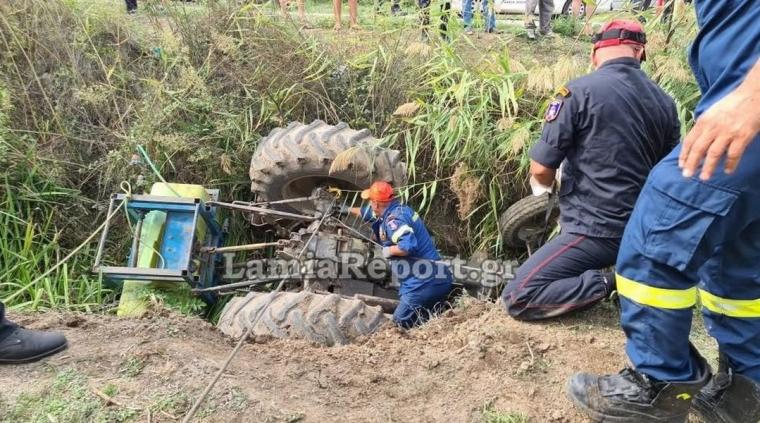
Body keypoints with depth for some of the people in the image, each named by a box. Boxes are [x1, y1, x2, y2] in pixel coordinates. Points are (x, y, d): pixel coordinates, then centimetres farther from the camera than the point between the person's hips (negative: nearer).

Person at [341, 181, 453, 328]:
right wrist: (347, 210, 47)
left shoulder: (394, 219, -17)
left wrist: (388, 250, -12)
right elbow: (366, 212, 33)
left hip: (424, 284, -10)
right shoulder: (399, 209, 14)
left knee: (400, 323, -4)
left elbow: (408, 246, -32)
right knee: (425, 321, 18)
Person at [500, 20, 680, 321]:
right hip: (641, 230, 7)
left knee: (517, 299, -5)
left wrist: (543, 184, 12)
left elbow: (540, 172, -11)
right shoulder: (665, 102, 3)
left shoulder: (579, 92, -13)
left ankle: (607, 283, -12)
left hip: (595, 231, -6)